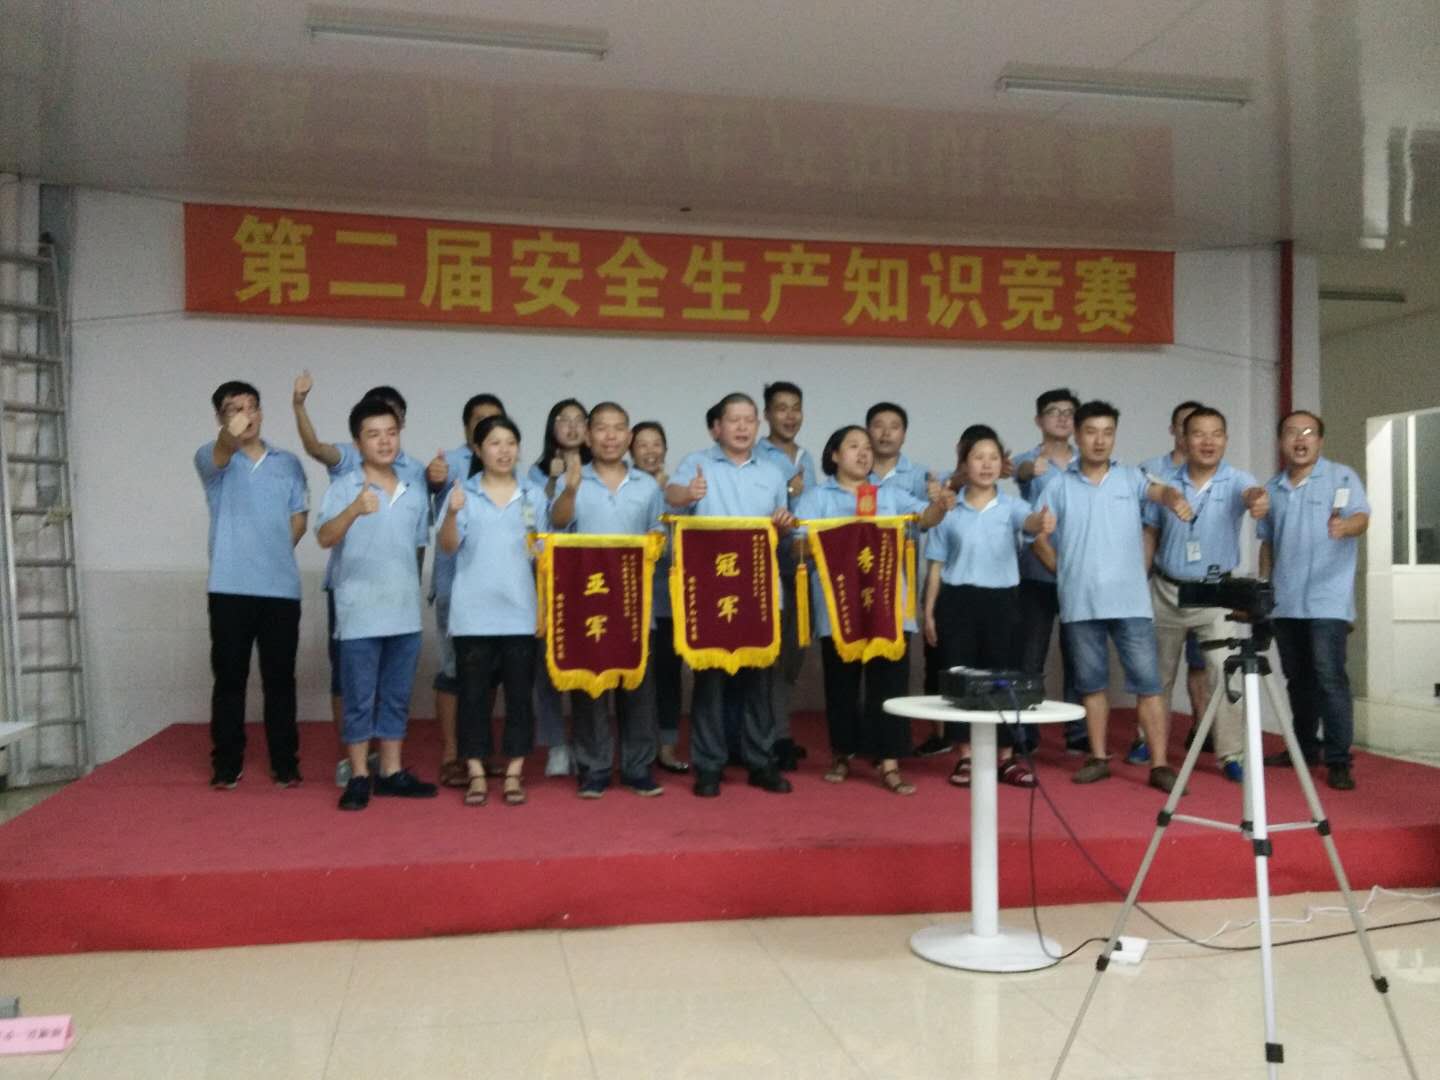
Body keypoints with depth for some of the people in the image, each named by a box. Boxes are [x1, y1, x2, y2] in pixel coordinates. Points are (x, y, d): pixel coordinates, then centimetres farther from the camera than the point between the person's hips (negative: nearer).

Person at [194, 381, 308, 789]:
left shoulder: (288, 463, 11)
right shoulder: (211, 458, 2)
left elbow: (299, 519, 11)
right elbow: (221, 454, -24)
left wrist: (274, 554, -2)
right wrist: (231, 435, -46)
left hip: (281, 588, 2)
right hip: (230, 588, -2)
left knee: (279, 679, 5)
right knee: (229, 678, 3)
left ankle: (285, 763, 13)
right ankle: (226, 765, 12)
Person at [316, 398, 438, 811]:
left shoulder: (416, 490, 8)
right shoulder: (344, 487, -5)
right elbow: (324, 538, -20)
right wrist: (355, 510, -38)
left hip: (405, 613, 4)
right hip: (360, 614, -4)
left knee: (397, 697, 12)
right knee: (360, 699, 3)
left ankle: (392, 773, 21)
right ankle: (358, 777, 13)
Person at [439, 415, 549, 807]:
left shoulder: (534, 495, 7)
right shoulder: (462, 493, 2)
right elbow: (447, 547, -6)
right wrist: (452, 514, -24)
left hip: (520, 612, 1)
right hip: (473, 612, -1)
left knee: (519, 693, 4)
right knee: (473, 693, 3)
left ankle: (514, 773, 13)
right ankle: (476, 773, 12)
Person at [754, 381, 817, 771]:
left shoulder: (807, 458, 16)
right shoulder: (754, 458, -6)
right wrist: (787, 493, -17)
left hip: (804, 564, 7)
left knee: (796, 650, 12)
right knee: (774, 652, -4)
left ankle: (775, 730, 25)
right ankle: (778, 738, 3)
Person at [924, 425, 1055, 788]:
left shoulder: (1011, 506, 0)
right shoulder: (948, 510, 2)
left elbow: (1029, 520, -25)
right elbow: (936, 565, 6)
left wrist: (1043, 521, -49)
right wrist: (929, 611, 2)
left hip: (1001, 599, 0)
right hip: (958, 600, 0)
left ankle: (1007, 756, 17)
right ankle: (966, 755, 16)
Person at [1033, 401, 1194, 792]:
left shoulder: (1130, 477, 5)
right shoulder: (1059, 485, 5)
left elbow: (1158, 490, -15)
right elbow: (1039, 535, 7)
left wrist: (1177, 500, -37)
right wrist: (1066, 571, 2)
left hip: (1130, 600, -1)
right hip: (1080, 603, 1)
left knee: (1147, 681, -1)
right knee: (1091, 682, 10)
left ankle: (1160, 764, 4)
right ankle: (1098, 758, 20)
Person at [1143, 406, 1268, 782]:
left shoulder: (1236, 480, -8)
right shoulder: (1166, 482, -1)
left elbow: (1250, 493, -33)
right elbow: (1150, 533, 7)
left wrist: (1258, 499, -57)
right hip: (1166, 590, 3)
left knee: (1223, 673, -8)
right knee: (1159, 673, 14)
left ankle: (1232, 755, -1)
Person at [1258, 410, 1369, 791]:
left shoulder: (1342, 477, -1)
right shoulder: (1273, 488, 13)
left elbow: (1362, 518, -17)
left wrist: (1346, 525, -40)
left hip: (1327, 600, -5)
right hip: (1284, 601, 5)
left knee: (1329, 678, -10)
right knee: (1298, 679, 12)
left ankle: (1339, 760, -5)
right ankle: (1305, 748, 24)